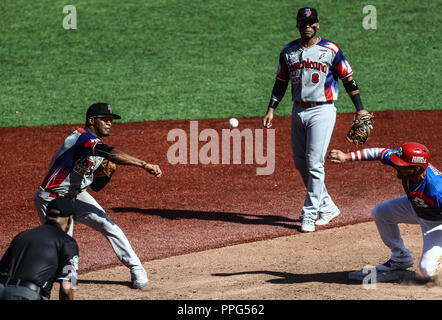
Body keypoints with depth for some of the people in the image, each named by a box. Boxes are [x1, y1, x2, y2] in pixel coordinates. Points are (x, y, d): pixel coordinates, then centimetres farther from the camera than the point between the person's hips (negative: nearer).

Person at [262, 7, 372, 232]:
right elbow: (281, 82, 15)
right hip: (298, 112, 6)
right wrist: (271, 109, 7)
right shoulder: (288, 51, 9)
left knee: (314, 163, -10)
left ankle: (309, 216, -6)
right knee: (300, 163, 8)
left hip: (322, 111, -5)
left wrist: (360, 109, -5)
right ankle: (327, 207, 22)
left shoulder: (330, 50, -4)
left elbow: (348, 79, -1)